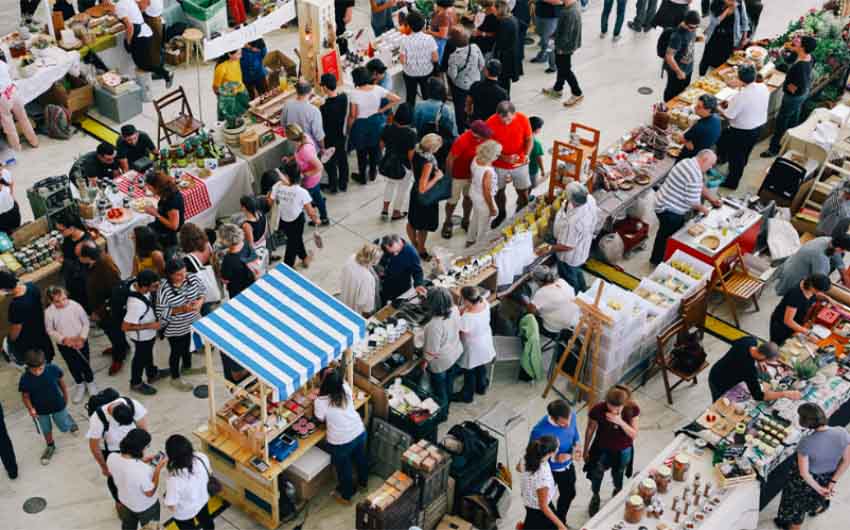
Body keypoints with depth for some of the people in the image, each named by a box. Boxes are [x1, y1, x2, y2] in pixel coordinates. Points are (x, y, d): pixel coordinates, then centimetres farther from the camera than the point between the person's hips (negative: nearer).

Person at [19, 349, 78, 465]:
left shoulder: (53, 369, -27)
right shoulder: (25, 379, -28)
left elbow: (61, 382, -7)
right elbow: (25, 396, -14)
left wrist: (65, 397, 6)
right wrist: (31, 409, -29)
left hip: (58, 405, 0)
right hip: (40, 410, 0)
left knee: (65, 427, 20)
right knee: (46, 430, 22)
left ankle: (68, 418, 55)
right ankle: (50, 446, 51)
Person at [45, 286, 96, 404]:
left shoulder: (76, 306, -22)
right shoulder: (49, 312, -21)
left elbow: (85, 323, -9)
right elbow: (50, 331, -8)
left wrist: (82, 338, -19)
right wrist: (63, 339, -22)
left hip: (80, 342, -1)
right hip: (64, 345, 1)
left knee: (85, 363, 18)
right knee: (73, 366, 20)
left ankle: (90, 382, 46)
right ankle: (79, 384, 47)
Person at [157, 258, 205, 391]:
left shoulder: (192, 278, -16)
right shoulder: (164, 290, -31)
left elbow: (202, 291, 2)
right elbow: (161, 314, -25)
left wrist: (200, 302, -19)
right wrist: (181, 309, -34)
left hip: (193, 323, 6)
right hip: (175, 329, -6)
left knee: (188, 346, 29)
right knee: (177, 352, 16)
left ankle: (186, 368, 57)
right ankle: (175, 378, 40)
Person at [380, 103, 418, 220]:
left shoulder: (388, 129, -14)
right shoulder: (411, 134, -25)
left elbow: (381, 145, 1)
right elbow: (411, 156, -21)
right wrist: (413, 168, -4)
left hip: (387, 165, 4)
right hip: (402, 167, -4)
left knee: (389, 183, 32)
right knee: (402, 189, 22)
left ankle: (385, 209, 33)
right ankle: (396, 213, 39)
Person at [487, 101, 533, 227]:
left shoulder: (523, 119, -20)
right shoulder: (491, 123, -25)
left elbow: (529, 139, -7)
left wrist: (527, 154, -25)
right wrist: (503, 157, -29)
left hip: (519, 164, 0)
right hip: (499, 165, 0)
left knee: (523, 193, 12)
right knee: (499, 191, 20)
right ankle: (501, 214, 48)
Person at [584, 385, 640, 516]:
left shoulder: (632, 409, -28)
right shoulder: (597, 410, -31)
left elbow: (634, 435, -20)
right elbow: (590, 430, -13)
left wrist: (621, 422, -39)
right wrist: (586, 450, 1)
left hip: (623, 451, 1)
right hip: (602, 451, -1)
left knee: (618, 476, 29)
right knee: (596, 476, 23)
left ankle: (617, 493, 63)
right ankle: (595, 497, 56)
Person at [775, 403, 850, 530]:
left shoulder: (806, 442, -37)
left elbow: (804, 473, -25)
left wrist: (818, 488, -9)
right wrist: (834, 481, -4)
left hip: (808, 479, -4)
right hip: (827, 478, 4)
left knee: (798, 505, 27)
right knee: (818, 496, 40)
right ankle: (817, 509, 71)